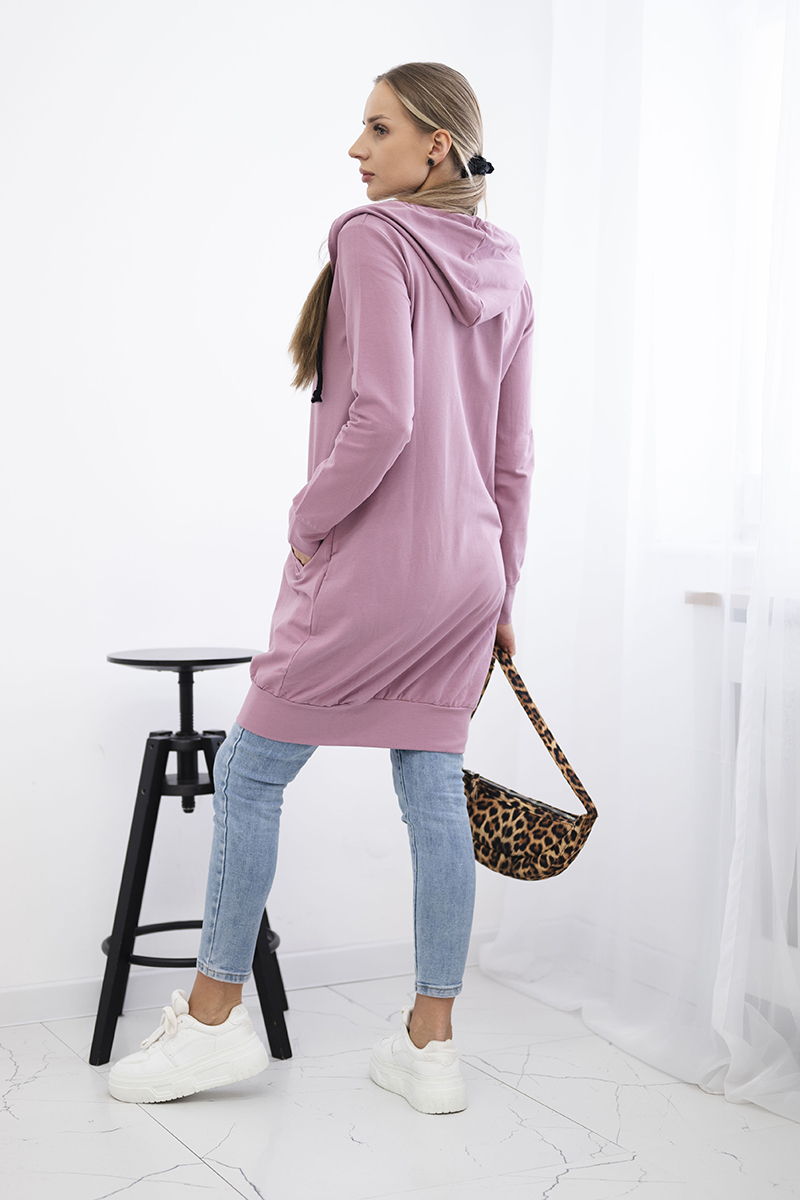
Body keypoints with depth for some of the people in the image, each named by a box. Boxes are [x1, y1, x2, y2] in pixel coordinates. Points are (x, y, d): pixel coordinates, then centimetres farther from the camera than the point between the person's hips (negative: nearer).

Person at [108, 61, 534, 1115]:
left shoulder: (374, 241, -11)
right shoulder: (507, 275, 12)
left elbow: (380, 418, -23)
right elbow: (514, 458, 13)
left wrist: (308, 522, -8)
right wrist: (500, 593, 19)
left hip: (368, 569, -7)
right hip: (464, 574, 8)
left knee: (248, 774, 7)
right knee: (435, 797, 9)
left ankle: (214, 1017, 17)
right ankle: (431, 1046, 16)